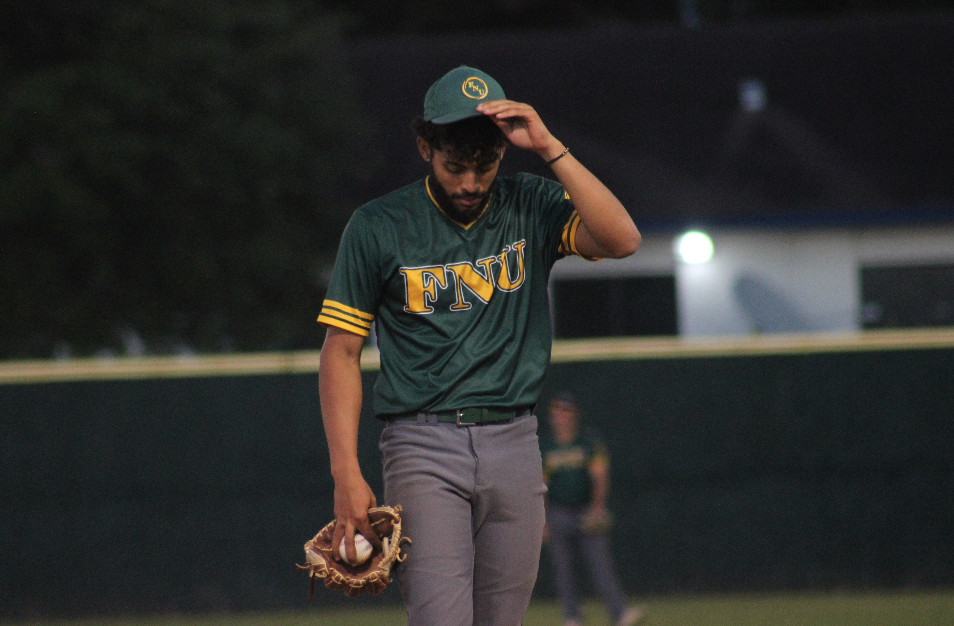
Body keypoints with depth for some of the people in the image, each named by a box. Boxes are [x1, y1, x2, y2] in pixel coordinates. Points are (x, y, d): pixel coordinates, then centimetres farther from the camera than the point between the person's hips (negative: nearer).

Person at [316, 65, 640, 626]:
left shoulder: (532, 208, 4)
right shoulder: (378, 227, 0)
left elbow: (622, 239, -14)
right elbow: (342, 351, 2)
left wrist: (549, 148, -16)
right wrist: (347, 474, -7)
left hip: (514, 445, 3)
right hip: (423, 444, -3)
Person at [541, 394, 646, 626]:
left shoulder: (590, 441, 5)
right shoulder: (543, 448, 8)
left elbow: (600, 476, -1)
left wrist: (598, 506, -15)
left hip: (588, 513, -2)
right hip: (558, 516, 2)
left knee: (601, 563, -11)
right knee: (563, 568, 1)